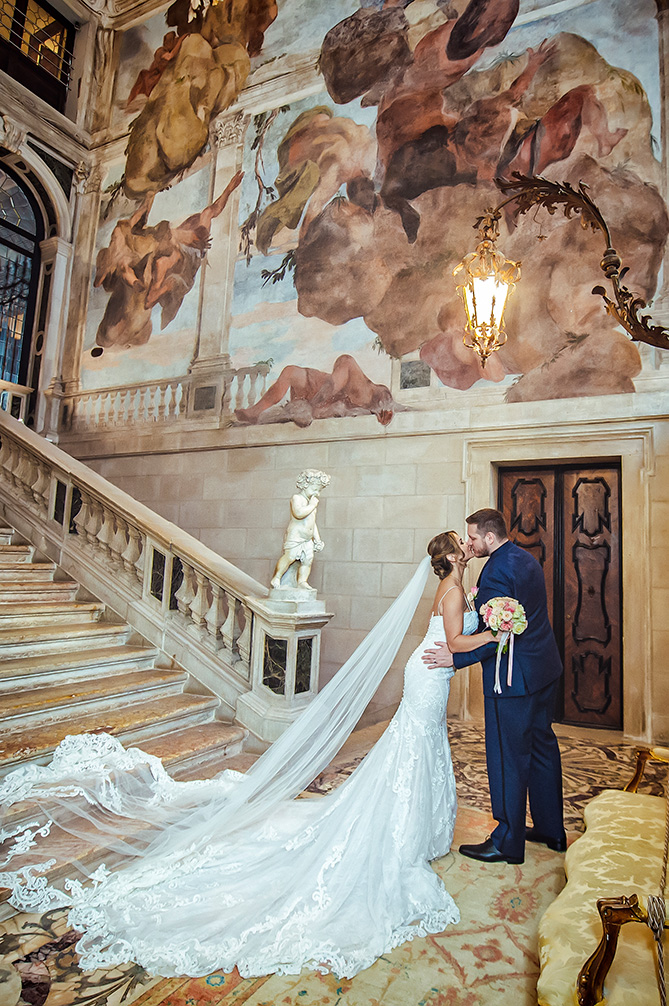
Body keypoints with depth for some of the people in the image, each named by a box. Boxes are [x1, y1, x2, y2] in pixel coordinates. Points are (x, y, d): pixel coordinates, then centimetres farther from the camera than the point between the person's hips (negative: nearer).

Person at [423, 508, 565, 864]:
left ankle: (507, 841, 19)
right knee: (542, 747, 20)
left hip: (513, 676, -10)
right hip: (544, 668, 10)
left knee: (508, 758, 4)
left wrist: (457, 657, -18)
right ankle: (551, 830, 36)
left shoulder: (497, 571, -22)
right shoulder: (525, 558, 8)